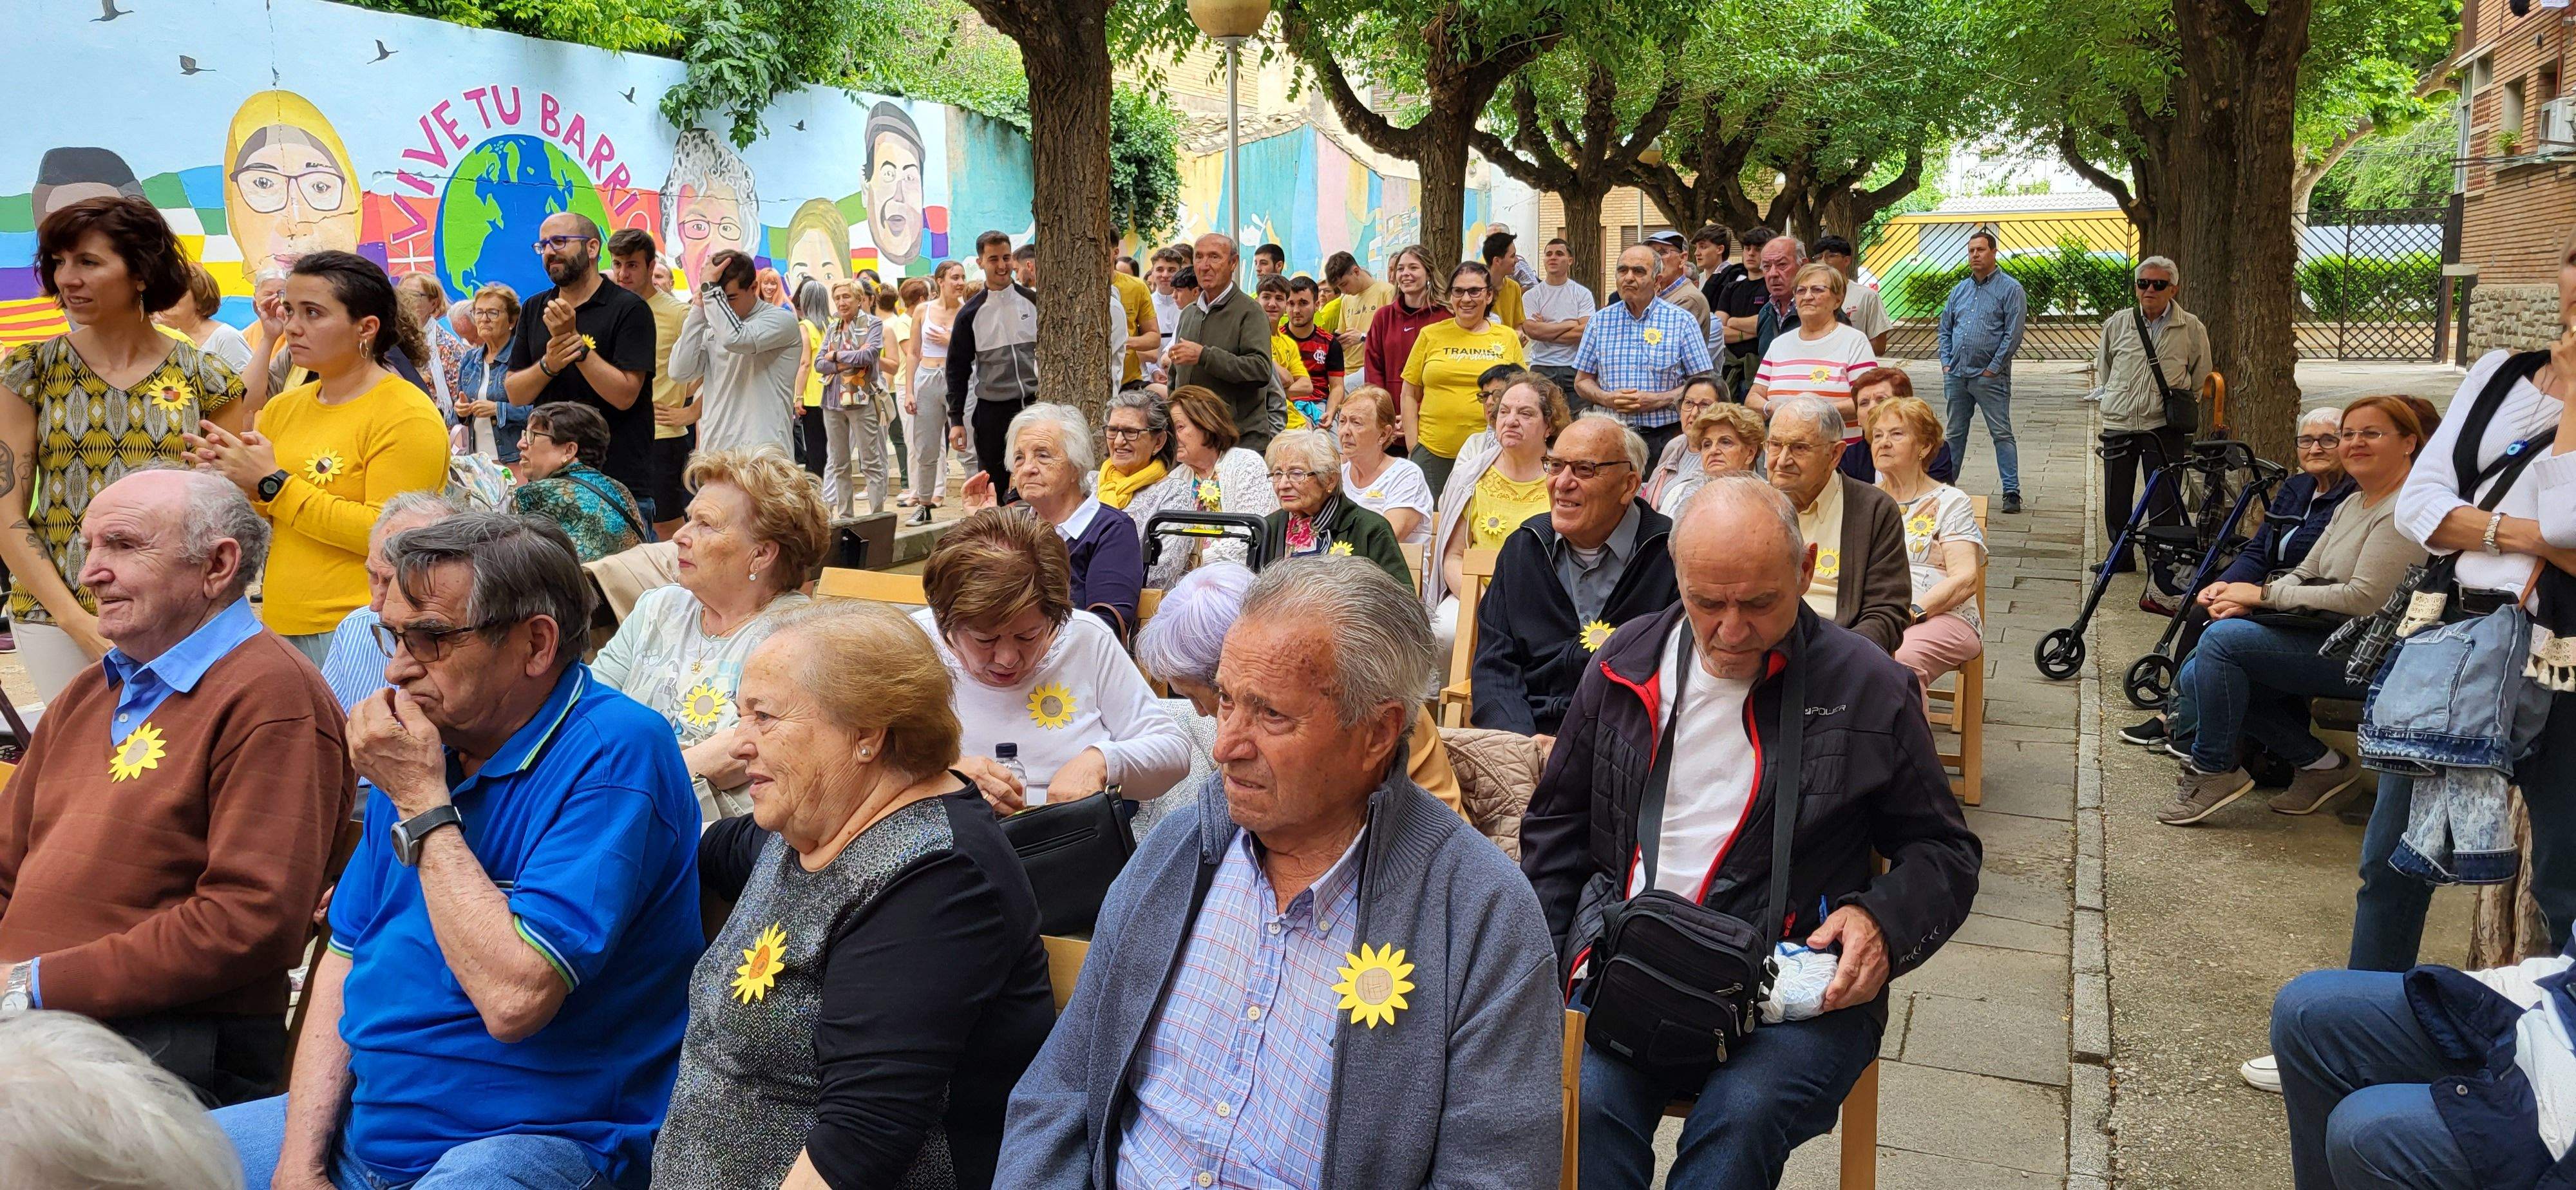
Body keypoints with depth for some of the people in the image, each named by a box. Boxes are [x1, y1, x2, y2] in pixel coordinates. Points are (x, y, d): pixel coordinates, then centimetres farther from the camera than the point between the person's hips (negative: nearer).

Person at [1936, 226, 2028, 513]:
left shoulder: (2010, 289, -4)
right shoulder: (1959, 290, 14)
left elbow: (2014, 333, -10)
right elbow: (1945, 328, 20)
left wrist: (1994, 368, -13)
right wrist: (1946, 362, 7)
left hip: (1990, 377, -6)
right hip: (1956, 375, 6)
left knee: (2001, 434, -4)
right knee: (1955, 433, 13)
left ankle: (2012, 492, -3)